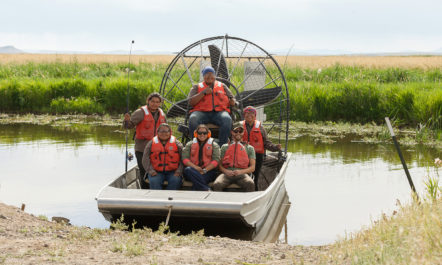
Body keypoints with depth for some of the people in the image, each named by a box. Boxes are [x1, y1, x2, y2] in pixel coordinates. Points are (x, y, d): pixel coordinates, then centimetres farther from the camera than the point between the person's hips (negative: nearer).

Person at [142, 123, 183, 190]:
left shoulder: (176, 143, 10)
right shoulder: (151, 143, 11)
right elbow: (145, 159, 6)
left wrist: (179, 171, -9)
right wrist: (150, 170, -8)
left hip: (172, 171, 0)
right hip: (157, 172, 0)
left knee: (176, 180, -30)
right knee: (154, 181, -30)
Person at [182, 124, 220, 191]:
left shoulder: (214, 145, 15)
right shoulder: (190, 144, 19)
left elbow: (216, 160, 1)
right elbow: (185, 159, 6)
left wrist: (204, 170, -13)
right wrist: (195, 167, -12)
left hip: (208, 171, -2)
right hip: (193, 169, 2)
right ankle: (206, 190, -44)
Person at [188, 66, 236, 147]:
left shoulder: (222, 86, 25)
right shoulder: (197, 87, 21)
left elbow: (232, 99, 25)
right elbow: (191, 102, 7)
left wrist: (232, 102, -1)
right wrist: (203, 93, -2)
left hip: (220, 112, 1)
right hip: (201, 112, 0)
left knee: (227, 119, -35)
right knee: (193, 119, -36)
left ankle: (221, 145, -35)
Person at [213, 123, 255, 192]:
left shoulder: (249, 148, 21)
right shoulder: (224, 147, 24)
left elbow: (252, 168, 13)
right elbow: (220, 165, 17)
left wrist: (241, 171, -7)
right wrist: (226, 171, -6)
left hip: (242, 174, 0)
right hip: (227, 174, 1)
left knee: (250, 184, -36)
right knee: (216, 185, -34)